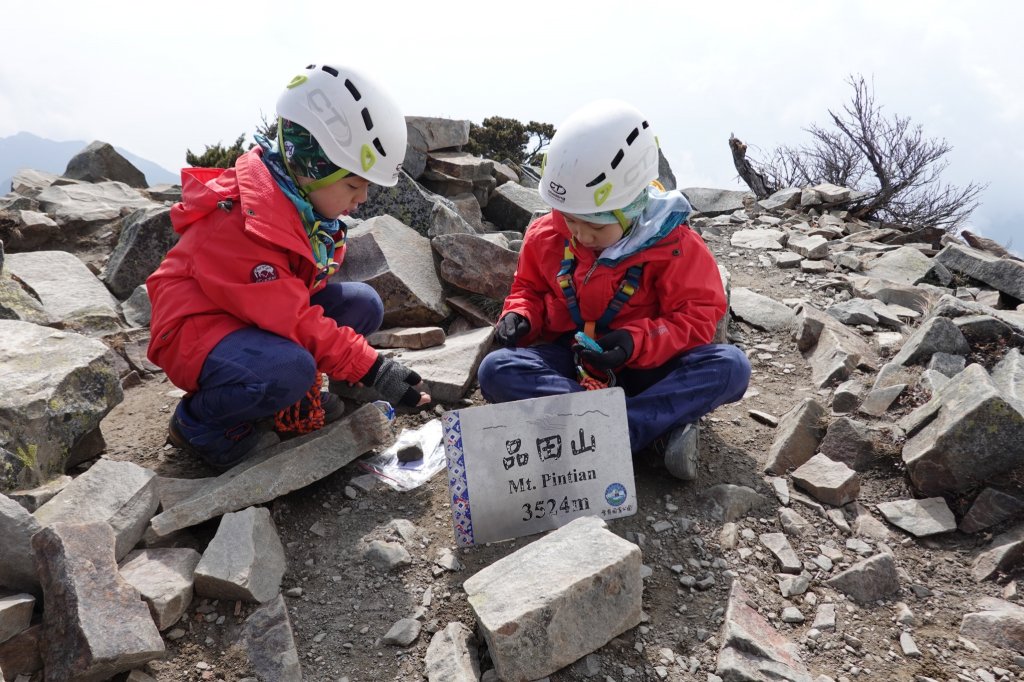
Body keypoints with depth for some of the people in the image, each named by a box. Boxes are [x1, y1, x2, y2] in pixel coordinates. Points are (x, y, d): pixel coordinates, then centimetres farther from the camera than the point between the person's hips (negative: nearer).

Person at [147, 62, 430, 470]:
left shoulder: (308, 200, -2)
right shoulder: (246, 220, -29)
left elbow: (299, 299, 5)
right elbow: (293, 321, -31)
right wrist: (371, 368, -30)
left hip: (265, 318, 9)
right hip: (196, 330, -8)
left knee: (363, 304, -5)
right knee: (290, 369, -37)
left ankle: (287, 391, 2)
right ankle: (197, 421, -7)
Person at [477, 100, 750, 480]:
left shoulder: (672, 244, -12)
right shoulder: (546, 236, -4)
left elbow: (697, 316, -12)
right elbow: (530, 289, 11)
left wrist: (637, 342, -29)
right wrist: (521, 316, -13)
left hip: (642, 367, -2)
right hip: (571, 362, 2)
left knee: (730, 366, -28)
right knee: (495, 371, -28)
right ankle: (658, 429, -32)